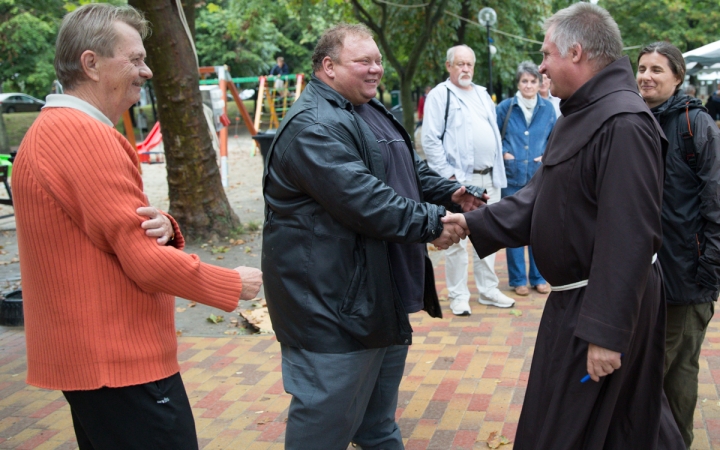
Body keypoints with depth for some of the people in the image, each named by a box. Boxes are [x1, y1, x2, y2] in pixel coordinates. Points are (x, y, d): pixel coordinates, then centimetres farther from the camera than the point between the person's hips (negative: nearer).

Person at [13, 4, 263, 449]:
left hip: (86, 354, 10)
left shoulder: (52, 131, 13)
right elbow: (144, 260, -20)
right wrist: (233, 284, -7)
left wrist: (161, 228, -9)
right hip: (119, 360, -10)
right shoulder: (85, 135, -19)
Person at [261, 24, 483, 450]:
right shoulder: (312, 126, -21)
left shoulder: (372, 111, 15)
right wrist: (431, 223, -22)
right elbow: (363, 199, -29)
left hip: (383, 292, 11)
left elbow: (409, 169, 24)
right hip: (332, 301, -10)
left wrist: (448, 191, 6)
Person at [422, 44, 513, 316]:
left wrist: (498, 171, 13)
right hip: (460, 180, -6)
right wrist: (449, 175, -15)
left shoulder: (483, 95, 18)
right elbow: (430, 141, -10)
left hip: (489, 179, 7)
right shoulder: (440, 95, -3)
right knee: (458, 240, -2)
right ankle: (458, 296, 8)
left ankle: (488, 290, 23)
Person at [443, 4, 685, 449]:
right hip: (576, 295, 9)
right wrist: (473, 223, 4)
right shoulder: (580, 115, 12)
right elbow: (540, 196, 13)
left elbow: (629, 238, -27)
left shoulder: (623, 123, -22)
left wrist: (606, 331, -26)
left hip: (603, 306, -9)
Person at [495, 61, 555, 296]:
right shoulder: (505, 107, -2)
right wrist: (503, 153, -6)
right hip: (512, 177, -2)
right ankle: (518, 279, 14)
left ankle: (538, 277, 20)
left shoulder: (548, 108, 4)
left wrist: (547, 155, -1)